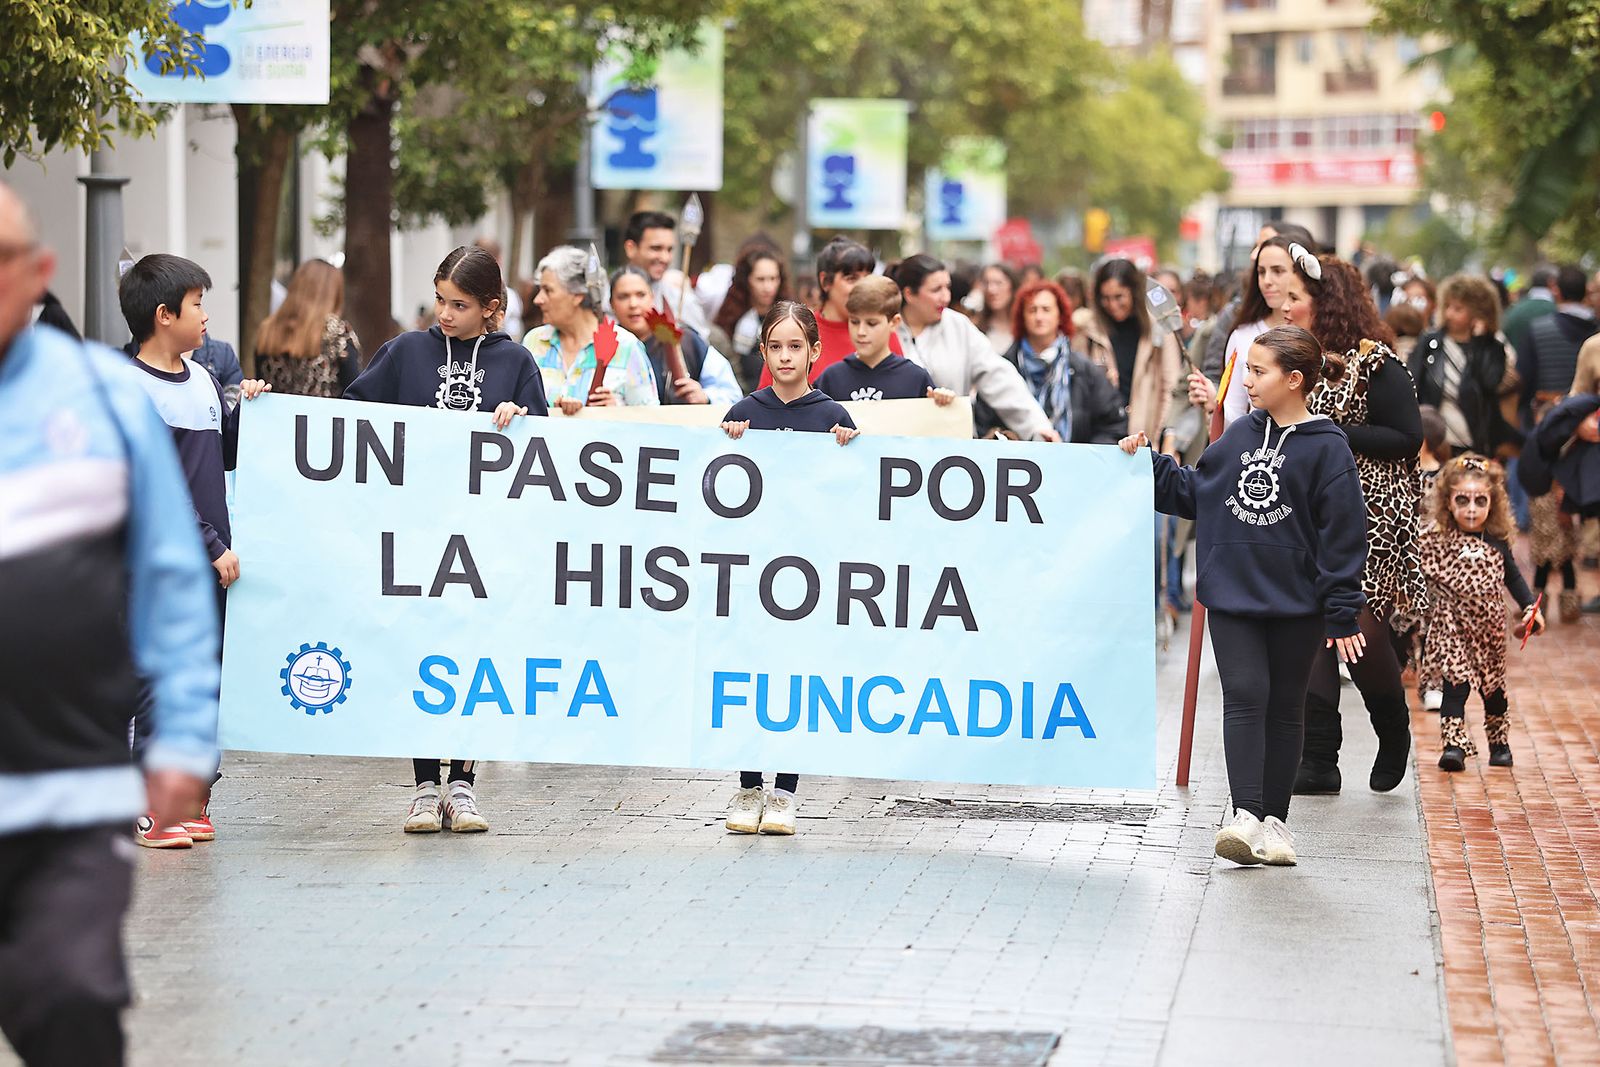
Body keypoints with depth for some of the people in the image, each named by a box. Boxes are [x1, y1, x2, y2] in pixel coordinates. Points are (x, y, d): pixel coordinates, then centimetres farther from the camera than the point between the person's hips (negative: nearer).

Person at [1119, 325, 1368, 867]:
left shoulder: (1326, 448, -8)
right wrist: (1147, 461, 7)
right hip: (1233, 596, 3)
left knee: (1284, 708, 8)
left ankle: (1275, 819, 16)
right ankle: (1246, 818, -15)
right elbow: (1192, 492, 18)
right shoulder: (1241, 434, 6)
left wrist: (1343, 617, -10)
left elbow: (1343, 536, -8)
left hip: (1296, 603, -3)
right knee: (1244, 698, -8)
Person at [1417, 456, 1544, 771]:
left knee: (1494, 687, 17)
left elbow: (1512, 577, 11)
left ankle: (1499, 743, 34)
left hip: (1490, 628, 3)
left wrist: (1531, 607, 3)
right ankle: (1454, 745, -16)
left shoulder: (1497, 541, -1)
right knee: (1455, 685, -15)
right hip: (1451, 627, -3)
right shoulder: (1435, 540, -11)